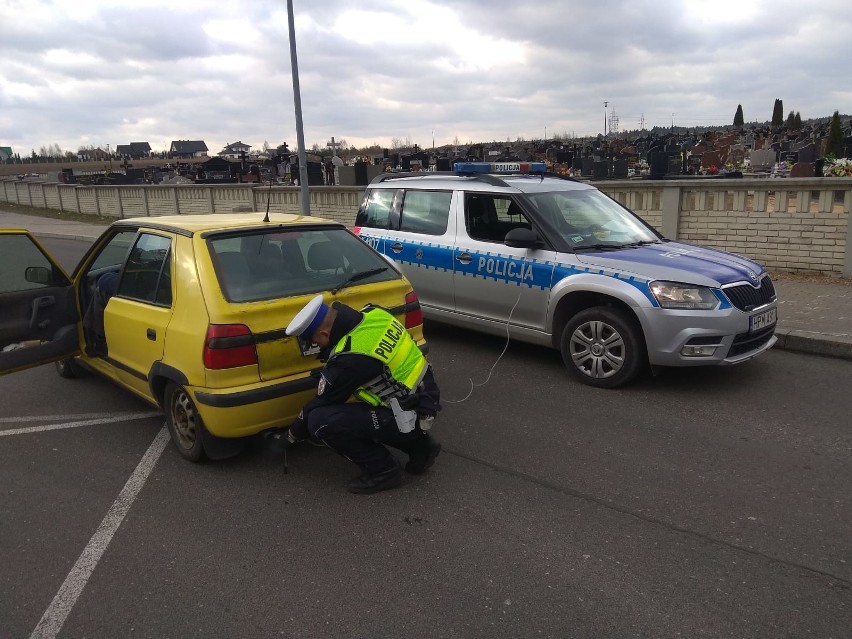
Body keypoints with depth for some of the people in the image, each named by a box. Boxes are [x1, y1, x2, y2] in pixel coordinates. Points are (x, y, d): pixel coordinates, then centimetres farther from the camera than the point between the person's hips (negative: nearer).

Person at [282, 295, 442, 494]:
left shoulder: (349, 359, -25)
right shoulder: (373, 314, -3)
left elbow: (322, 402, -9)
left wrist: (294, 434, 10)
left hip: (412, 417, -9)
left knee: (321, 423, -16)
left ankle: (383, 470, 0)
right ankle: (419, 445, 21)